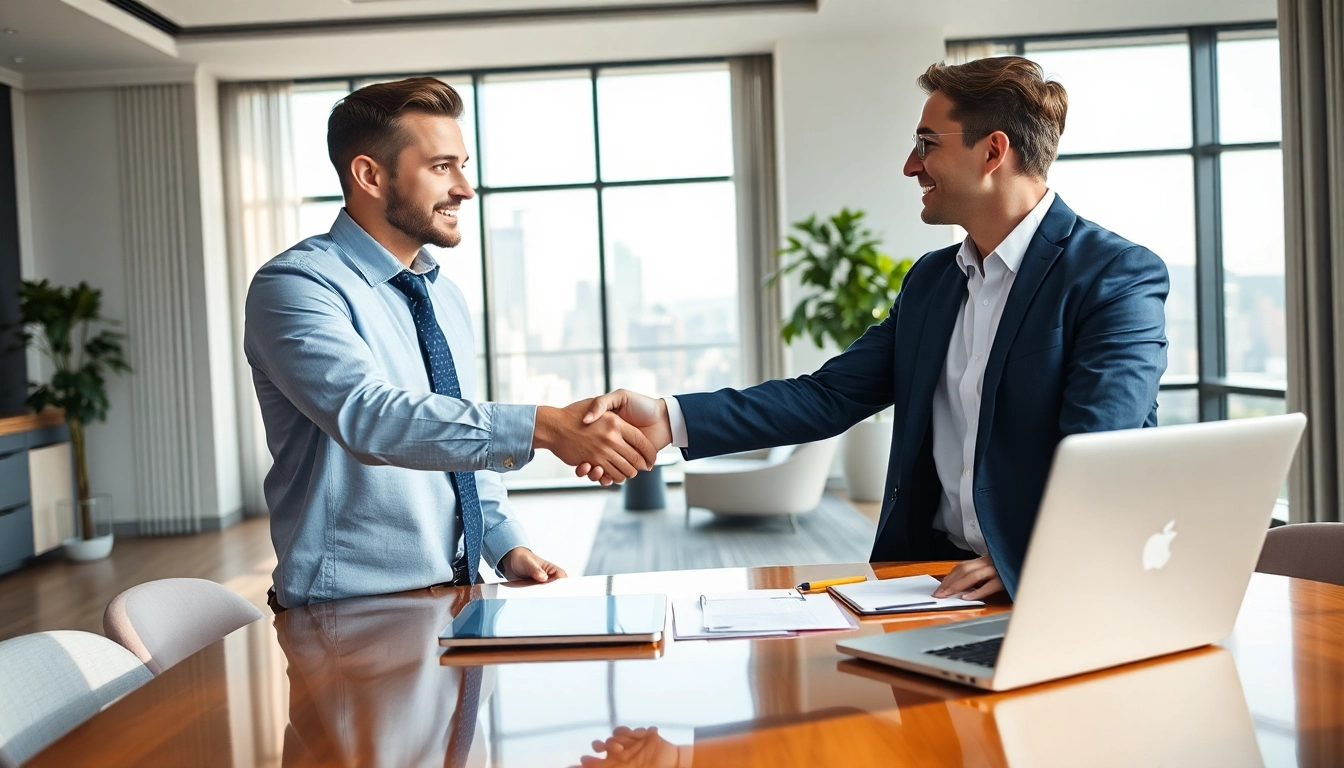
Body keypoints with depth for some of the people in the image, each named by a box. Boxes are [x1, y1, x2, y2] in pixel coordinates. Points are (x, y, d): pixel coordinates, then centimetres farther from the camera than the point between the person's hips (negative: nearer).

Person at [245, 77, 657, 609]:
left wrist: (508, 546, 7)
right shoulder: (295, 286, -12)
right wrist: (543, 427, -36)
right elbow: (368, 417, -28)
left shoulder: (446, 298, 13)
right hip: (349, 610, -7)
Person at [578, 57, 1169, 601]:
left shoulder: (1119, 277, -7)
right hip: (930, 572, 5)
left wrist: (1023, 566, -32)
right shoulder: (931, 280, 14)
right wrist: (670, 420, -6)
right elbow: (828, 397, 6)